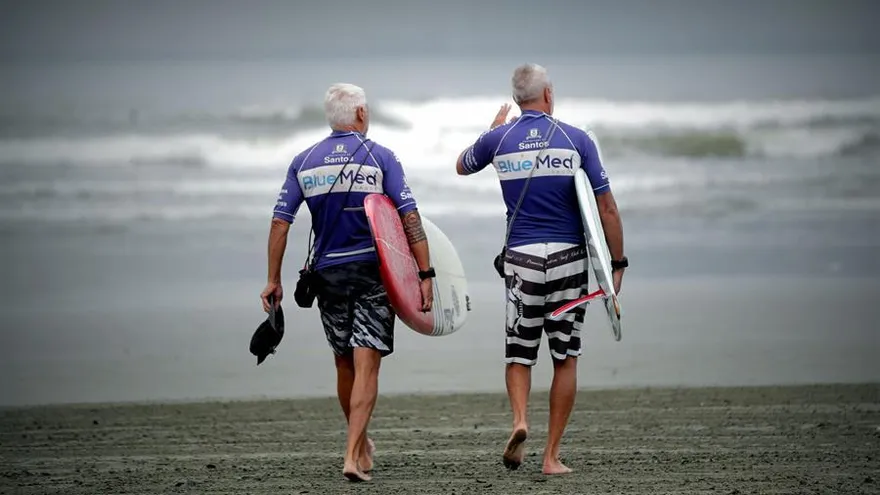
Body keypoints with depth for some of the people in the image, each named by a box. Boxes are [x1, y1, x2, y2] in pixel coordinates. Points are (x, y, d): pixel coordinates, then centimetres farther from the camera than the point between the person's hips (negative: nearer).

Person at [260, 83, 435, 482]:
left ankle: (361, 444, 34)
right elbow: (410, 219, -11)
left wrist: (273, 280, 7)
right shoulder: (380, 158, -5)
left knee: (345, 365, 18)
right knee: (366, 367, -5)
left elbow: (280, 223, 1)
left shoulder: (304, 162, 4)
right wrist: (425, 274, -9)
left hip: (327, 274, 3)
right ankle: (353, 456, -16)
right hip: (372, 271, -3)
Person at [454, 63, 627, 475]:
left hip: (521, 258, 1)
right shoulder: (577, 140, -2)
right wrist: (618, 263, 4)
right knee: (565, 357, 8)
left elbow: (462, 166, 24)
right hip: (569, 258, -1)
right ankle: (552, 455, 5)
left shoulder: (499, 139, 1)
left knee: (518, 352, 13)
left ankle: (519, 419, -16)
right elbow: (606, 207, -3)